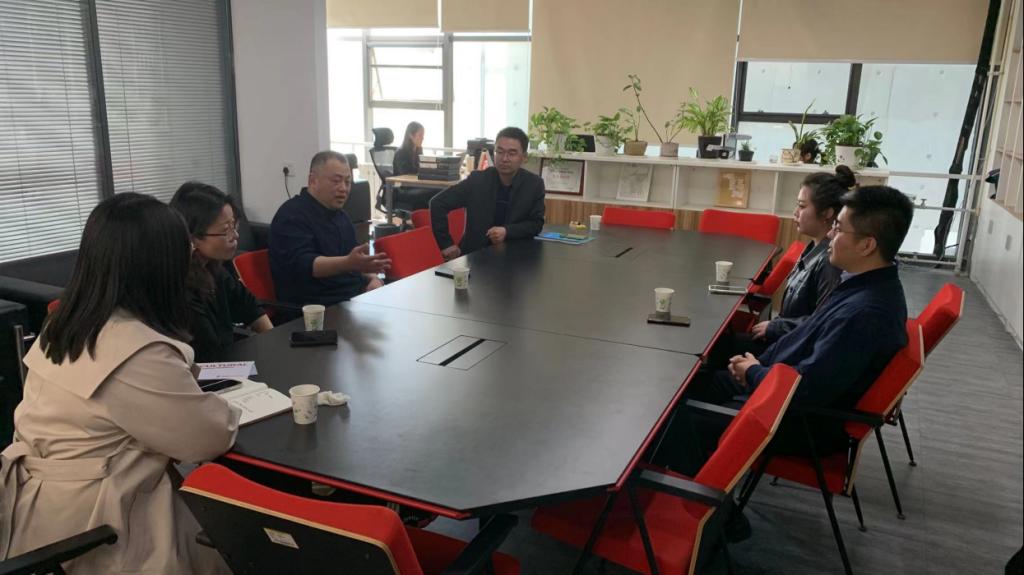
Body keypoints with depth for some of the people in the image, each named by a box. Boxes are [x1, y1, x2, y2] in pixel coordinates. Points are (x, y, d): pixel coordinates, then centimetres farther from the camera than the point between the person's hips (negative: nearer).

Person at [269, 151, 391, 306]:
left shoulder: (340, 215, 18)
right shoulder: (292, 215, -9)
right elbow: (303, 264, -24)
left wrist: (371, 277, 5)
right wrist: (348, 263, -39)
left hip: (356, 297, 9)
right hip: (319, 307, -9)